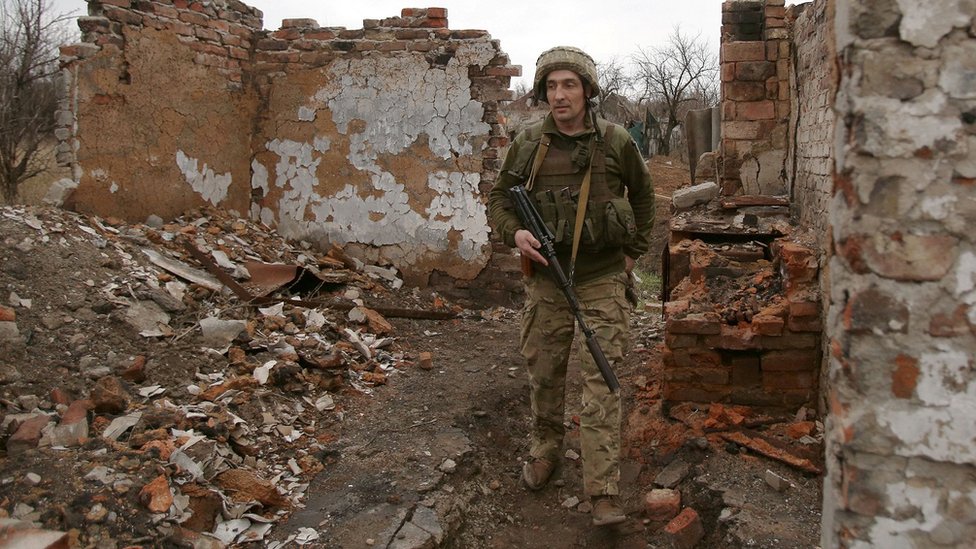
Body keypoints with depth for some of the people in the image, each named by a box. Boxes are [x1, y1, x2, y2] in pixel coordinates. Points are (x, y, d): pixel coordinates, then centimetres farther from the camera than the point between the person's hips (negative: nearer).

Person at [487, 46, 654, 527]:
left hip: (604, 279, -2)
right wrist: (514, 233, -12)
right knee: (543, 373, 13)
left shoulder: (616, 142, -2)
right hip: (547, 277, 2)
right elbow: (499, 198, 8)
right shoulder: (528, 143, 0)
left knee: (602, 381, -5)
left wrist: (635, 248, 8)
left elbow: (642, 195, 14)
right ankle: (544, 450, 38)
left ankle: (604, 492, -3)